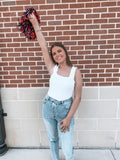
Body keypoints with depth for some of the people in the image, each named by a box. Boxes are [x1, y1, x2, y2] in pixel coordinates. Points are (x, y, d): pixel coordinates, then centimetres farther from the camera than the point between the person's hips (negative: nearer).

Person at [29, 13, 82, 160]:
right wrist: (34, 23, 1)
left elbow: (77, 97, -8)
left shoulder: (75, 71, -8)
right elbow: (43, 46, -3)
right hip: (48, 108, 3)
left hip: (65, 109, -2)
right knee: (52, 139, 22)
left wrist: (69, 118, -12)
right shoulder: (52, 68, -3)